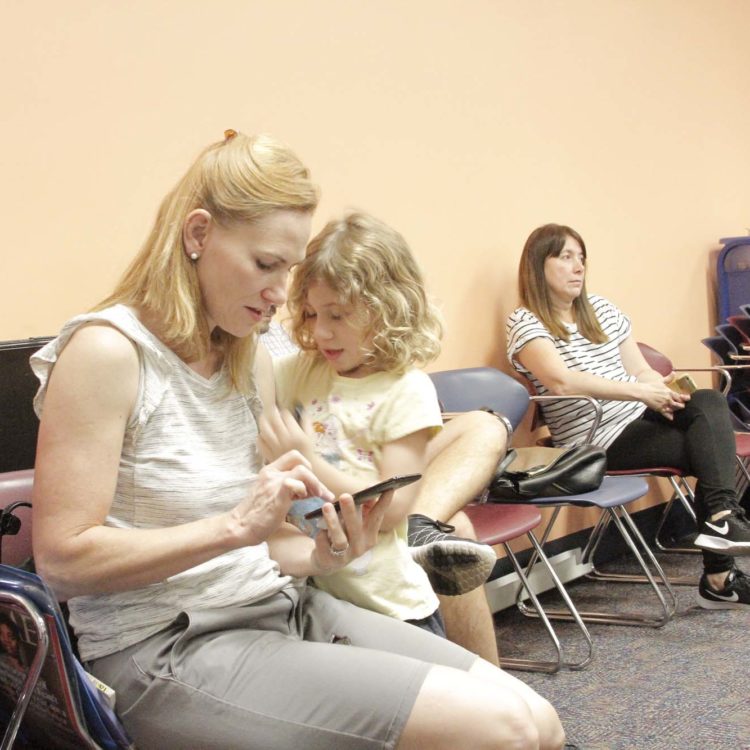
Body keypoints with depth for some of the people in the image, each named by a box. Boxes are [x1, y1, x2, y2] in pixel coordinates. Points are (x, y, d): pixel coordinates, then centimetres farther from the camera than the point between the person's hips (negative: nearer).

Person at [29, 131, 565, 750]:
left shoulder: (241, 356, 12)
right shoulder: (108, 352, -12)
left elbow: (249, 545, 13)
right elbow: (63, 559, -16)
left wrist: (323, 555, -8)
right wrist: (237, 526, -23)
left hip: (281, 607, 8)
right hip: (168, 651, -7)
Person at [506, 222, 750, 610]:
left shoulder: (601, 309, 17)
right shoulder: (525, 323, -5)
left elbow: (640, 370, 15)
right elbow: (561, 380, -22)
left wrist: (668, 393, -6)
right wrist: (640, 392, -26)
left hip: (642, 418, 6)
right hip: (600, 443, -6)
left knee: (709, 402, -21)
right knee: (711, 448, -19)